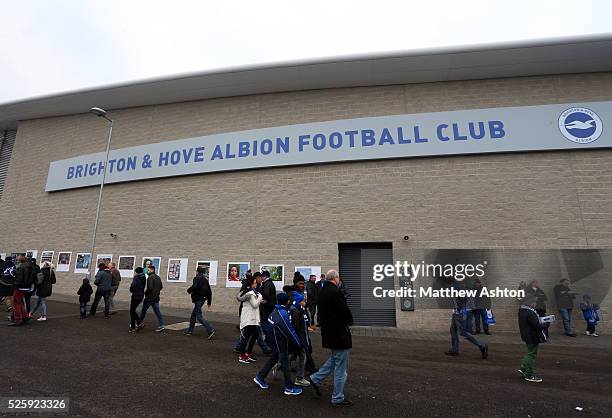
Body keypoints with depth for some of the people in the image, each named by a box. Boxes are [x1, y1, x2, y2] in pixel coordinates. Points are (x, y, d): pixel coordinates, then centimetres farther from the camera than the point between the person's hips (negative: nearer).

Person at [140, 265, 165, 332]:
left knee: (144, 311, 11)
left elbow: (150, 287, -23)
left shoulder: (150, 277, -14)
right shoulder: (158, 277, 11)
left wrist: (145, 293, -8)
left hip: (149, 298, -7)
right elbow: (161, 287, 15)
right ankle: (161, 325, 0)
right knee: (157, 311, 6)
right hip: (156, 298, 7)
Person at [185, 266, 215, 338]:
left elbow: (195, 287, -28)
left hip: (198, 299, -9)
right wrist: (209, 302, 21)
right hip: (203, 299, 9)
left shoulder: (197, 278, -10)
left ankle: (210, 330, -18)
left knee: (199, 317, -8)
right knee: (193, 314, 21)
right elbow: (209, 291, 15)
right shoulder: (205, 279, 14)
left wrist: (189, 290, -5)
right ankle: (190, 330, 30)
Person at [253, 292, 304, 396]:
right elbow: (289, 330, -19)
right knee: (285, 361, 2)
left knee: (274, 358, 21)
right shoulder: (283, 314, -23)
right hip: (279, 341, -8)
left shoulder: (275, 310, 2)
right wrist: (298, 343, -10)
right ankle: (289, 387, 12)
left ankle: (260, 377, 31)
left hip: (272, 339, 8)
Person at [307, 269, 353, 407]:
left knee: (335, 359, 29)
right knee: (341, 368, 6)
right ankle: (338, 399, 19)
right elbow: (345, 311, -22)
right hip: (340, 334, -9)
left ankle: (316, 379, 28)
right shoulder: (336, 292, -23)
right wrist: (349, 322, 1)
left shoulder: (322, 292, 6)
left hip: (328, 332, 9)